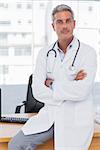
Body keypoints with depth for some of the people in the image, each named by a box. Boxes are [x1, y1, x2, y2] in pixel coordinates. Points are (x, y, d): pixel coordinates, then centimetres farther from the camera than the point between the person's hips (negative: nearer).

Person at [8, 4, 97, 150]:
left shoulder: (88, 52, -7)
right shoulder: (45, 53, 5)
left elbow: (82, 91, -18)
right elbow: (38, 91, -4)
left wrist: (52, 84, -7)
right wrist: (69, 85, -12)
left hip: (76, 118, -3)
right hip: (49, 114, 4)